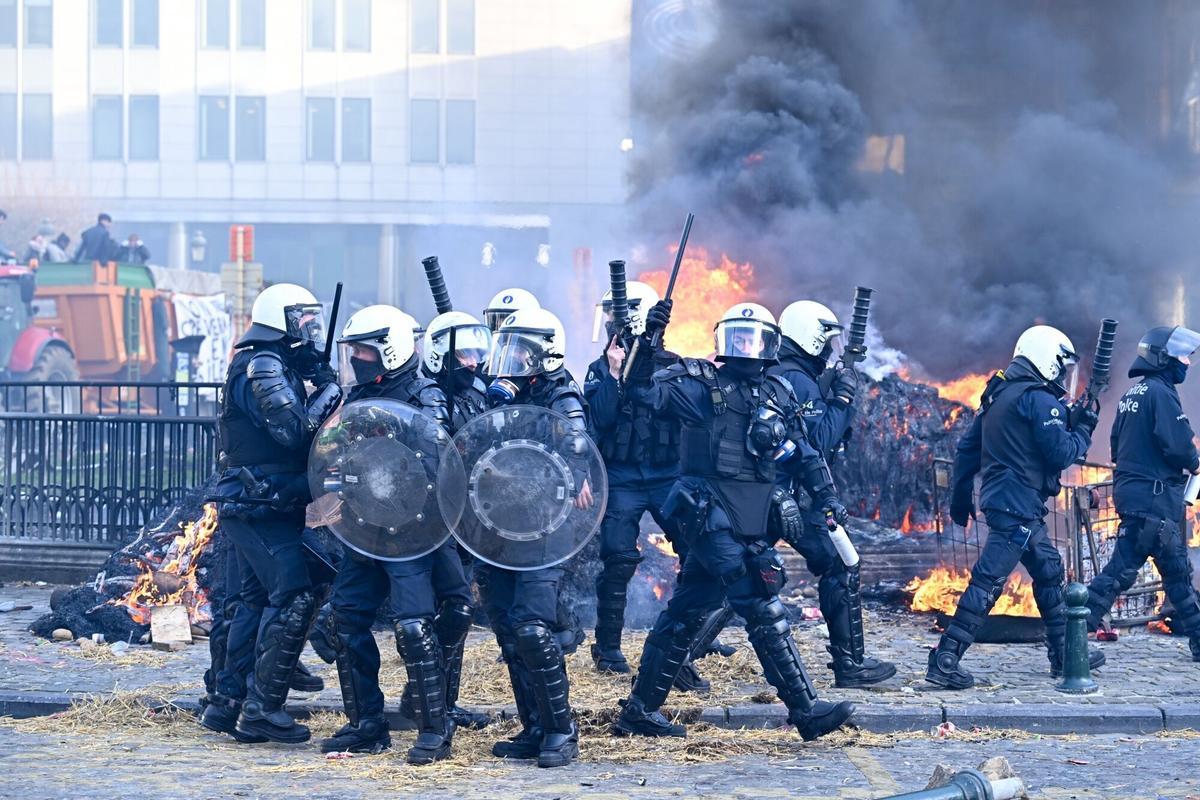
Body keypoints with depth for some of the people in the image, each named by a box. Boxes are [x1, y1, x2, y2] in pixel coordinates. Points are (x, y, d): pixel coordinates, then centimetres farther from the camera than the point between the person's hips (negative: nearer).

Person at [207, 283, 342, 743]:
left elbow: (293, 432, 17)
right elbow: (294, 430, -23)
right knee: (294, 597, -13)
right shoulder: (264, 368, -13)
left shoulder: (273, 368, 19)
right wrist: (328, 395, -11)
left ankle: (227, 703, 20)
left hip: (253, 508, 11)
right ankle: (262, 709, -13)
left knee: (258, 601, 15)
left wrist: (321, 388, 5)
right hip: (263, 508, -11)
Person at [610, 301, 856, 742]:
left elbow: (803, 454, 22)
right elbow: (644, 390, -14)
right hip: (712, 516, -7)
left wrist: (827, 497, 13)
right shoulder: (702, 385, -4)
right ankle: (805, 709, -9)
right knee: (764, 611, -11)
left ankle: (640, 710, 18)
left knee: (686, 614, 11)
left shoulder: (778, 396, 14)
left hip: (748, 521, 7)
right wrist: (649, 340, -26)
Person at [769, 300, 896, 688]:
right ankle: (851, 664, -4)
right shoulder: (799, 381, -14)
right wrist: (843, 398, -12)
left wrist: (836, 398, 11)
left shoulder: (772, 376, 17)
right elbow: (821, 440, -20)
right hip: (796, 496, -10)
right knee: (840, 570, -4)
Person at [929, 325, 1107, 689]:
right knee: (988, 581, -12)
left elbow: (967, 447, 18)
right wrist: (1083, 431, 5)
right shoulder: (1039, 400, -13)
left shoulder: (999, 395, 15)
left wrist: (960, 495, 24)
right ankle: (944, 662, -15)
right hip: (1018, 506, -10)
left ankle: (1063, 654, 28)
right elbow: (1062, 453, -14)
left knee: (1049, 571, 20)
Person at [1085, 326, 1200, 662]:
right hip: (1154, 497, -10)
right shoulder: (1160, 392, -12)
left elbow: (1118, 447, 19)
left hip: (1130, 490, 10)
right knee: (1122, 568, -9)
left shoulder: (1131, 395, 16)